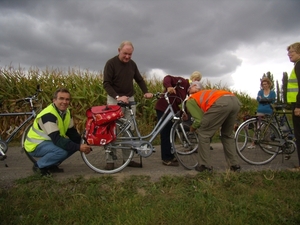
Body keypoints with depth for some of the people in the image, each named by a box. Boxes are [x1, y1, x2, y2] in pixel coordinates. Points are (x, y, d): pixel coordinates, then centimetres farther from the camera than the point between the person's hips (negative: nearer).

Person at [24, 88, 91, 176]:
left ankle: (51, 165, 9)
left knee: (75, 143, -4)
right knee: (61, 151, -32)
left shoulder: (66, 112, -1)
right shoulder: (49, 115, -28)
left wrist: (83, 143, -15)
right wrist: (78, 147, -35)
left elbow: (72, 133, 1)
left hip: (49, 141, 9)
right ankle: (39, 166, -5)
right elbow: (57, 140, -34)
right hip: (36, 145, -8)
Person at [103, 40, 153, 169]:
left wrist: (146, 92, -3)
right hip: (115, 99, -5)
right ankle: (110, 160, 5)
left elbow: (139, 80, 15)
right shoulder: (111, 63, -10)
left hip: (130, 99, 5)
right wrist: (117, 97, -29)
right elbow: (106, 84, -15)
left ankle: (127, 159, 13)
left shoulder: (132, 64, 7)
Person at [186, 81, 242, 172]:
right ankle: (235, 165, 26)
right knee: (227, 135, 26)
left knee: (203, 133, 10)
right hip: (235, 101, 8)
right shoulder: (202, 94, 43)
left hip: (221, 103, -8)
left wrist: (193, 127, 29)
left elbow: (200, 119, 11)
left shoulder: (190, 101, 21)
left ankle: (205, 166, 13)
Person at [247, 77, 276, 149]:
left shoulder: (272, 92, 8)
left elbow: (273, 101, -2)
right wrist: (259, 98, -31)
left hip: (269, 112, 0)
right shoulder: (260, 92, 9)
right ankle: (253, 143, -3)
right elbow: (258, 99, -7)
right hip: (260, 111, 0)